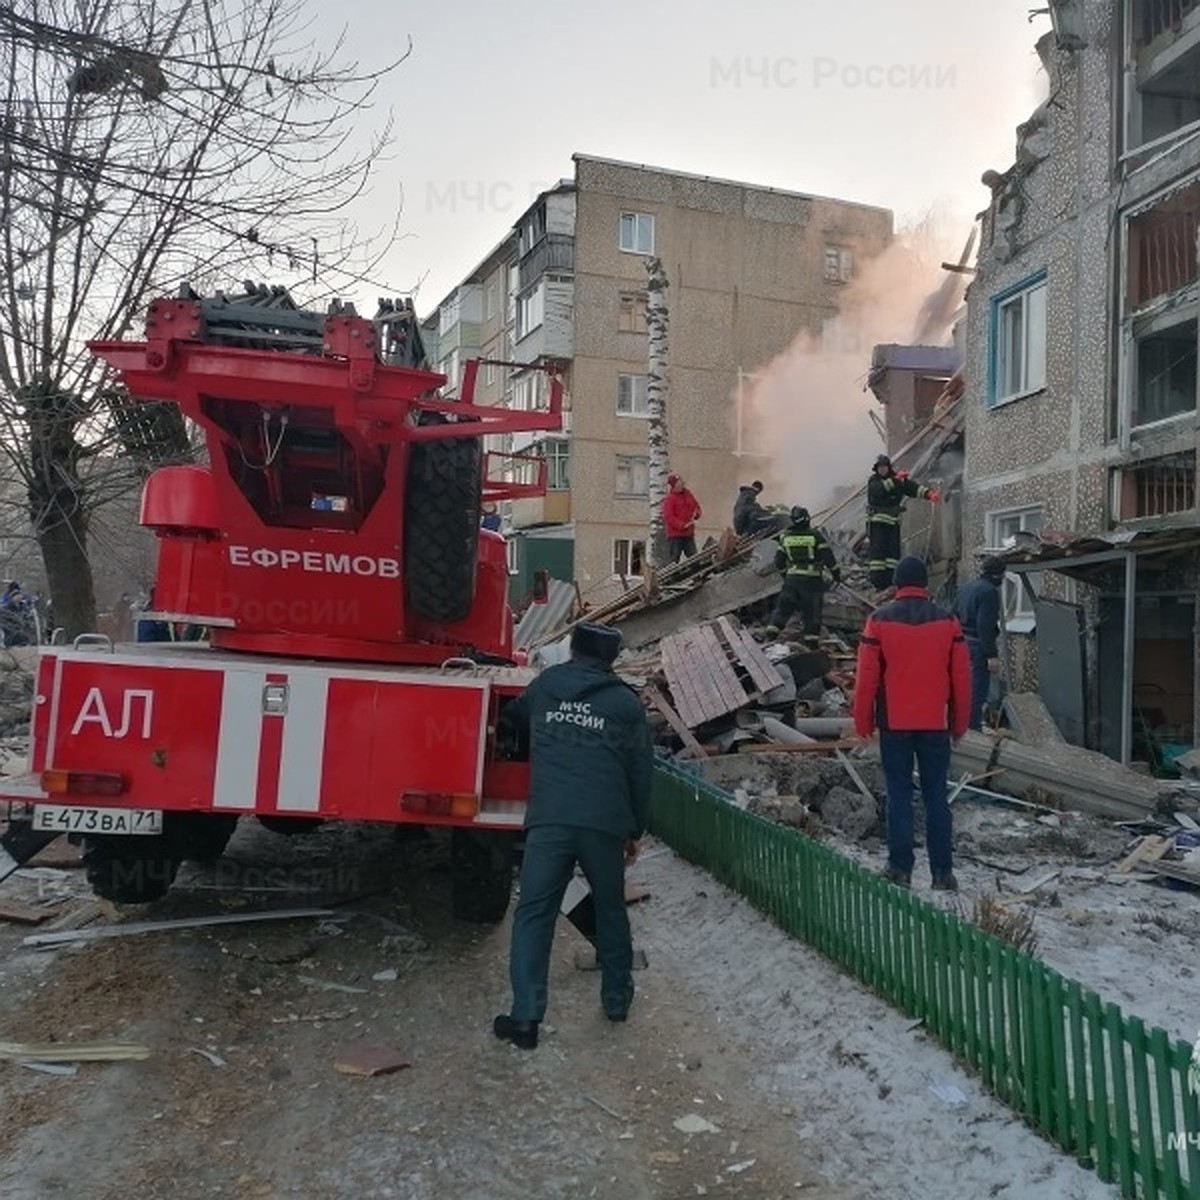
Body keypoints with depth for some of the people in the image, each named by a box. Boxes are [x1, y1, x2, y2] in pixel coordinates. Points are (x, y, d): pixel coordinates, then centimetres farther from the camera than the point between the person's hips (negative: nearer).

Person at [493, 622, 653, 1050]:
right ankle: (617, 998, 31)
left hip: (548, 820, -1)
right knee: (610, 908, 20)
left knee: (533, 915, 4)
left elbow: (512, 721, 34)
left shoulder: (544, 686, 14)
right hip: (605, 824, 1)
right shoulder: (626, 703, 10)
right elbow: (641, 772, 10)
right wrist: (635, 830, 19)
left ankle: (525, 1017, -1)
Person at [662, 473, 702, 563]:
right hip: (675, 535, -6)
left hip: (689, 534, 7)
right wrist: (683, 525, -23)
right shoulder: (669, 499, -10)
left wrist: (695, 514, -3)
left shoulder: (688, 494, 11)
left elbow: (696, 506, 21)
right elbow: (669, 517, -17)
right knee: (673, 559, -5)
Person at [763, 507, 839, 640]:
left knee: (783, 606, 9)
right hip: (812, 579, -3)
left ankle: (772, 628, -4)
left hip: (791, 579, 3)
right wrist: (836, 574, 7)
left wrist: (785, 574, 28)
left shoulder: (786, 537, 6)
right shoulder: (816, 535, -6)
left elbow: (779, 561, 11)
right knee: (811, 612, 4)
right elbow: (828, 557, -6)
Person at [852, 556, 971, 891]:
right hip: (936, 724, 2)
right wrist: (959, 723, 12)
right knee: (936, 796, 7)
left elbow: (867, 677, -5)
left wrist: (863, 723, 4)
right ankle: (942, 872, 10)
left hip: (894, 724, -1)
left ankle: (900, 868, 8)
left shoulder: (879, 620, -6)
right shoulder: (947, 621, 0)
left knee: (899, 796, 6)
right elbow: (961, 678, 3)